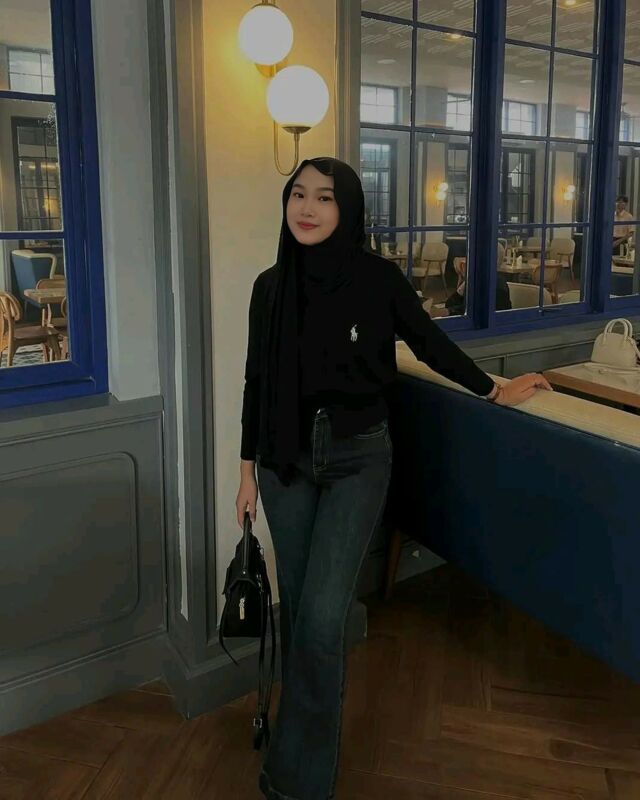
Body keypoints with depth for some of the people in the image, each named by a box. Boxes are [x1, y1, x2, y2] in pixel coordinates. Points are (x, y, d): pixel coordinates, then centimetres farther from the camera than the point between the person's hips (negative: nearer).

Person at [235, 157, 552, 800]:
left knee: (321, 619, -9)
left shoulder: (377, 277, -9)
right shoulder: (270, 285, 0)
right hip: (286, 461, 3)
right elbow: (256, 382, 5)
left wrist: (495, 391, 15)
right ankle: (309, 727, 36)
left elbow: (431, 345, 5)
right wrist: (248, 471, 8)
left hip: (358, 460, -3)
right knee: (297, 609, 12)